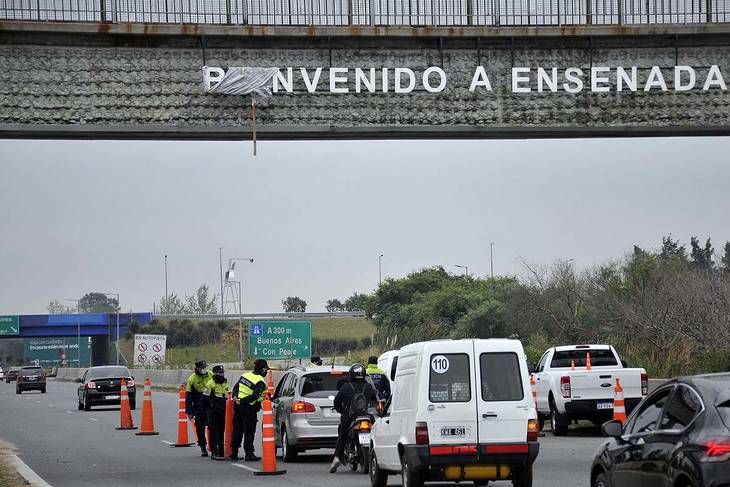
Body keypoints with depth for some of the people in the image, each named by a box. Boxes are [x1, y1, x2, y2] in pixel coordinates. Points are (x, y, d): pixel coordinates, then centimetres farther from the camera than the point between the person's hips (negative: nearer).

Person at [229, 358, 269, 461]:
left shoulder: (245, 375, 8)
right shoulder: (260, 382, -14)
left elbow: (235, 388, 13)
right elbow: (254, 397, -21)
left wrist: (236, 398, 9)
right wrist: (242, 401, -17)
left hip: (238, 406, 7)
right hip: (249, 409, -7)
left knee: (237, 430, 14)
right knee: (249, 432, 0)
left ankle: (234, 453, 18)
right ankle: (249, 454, 1)